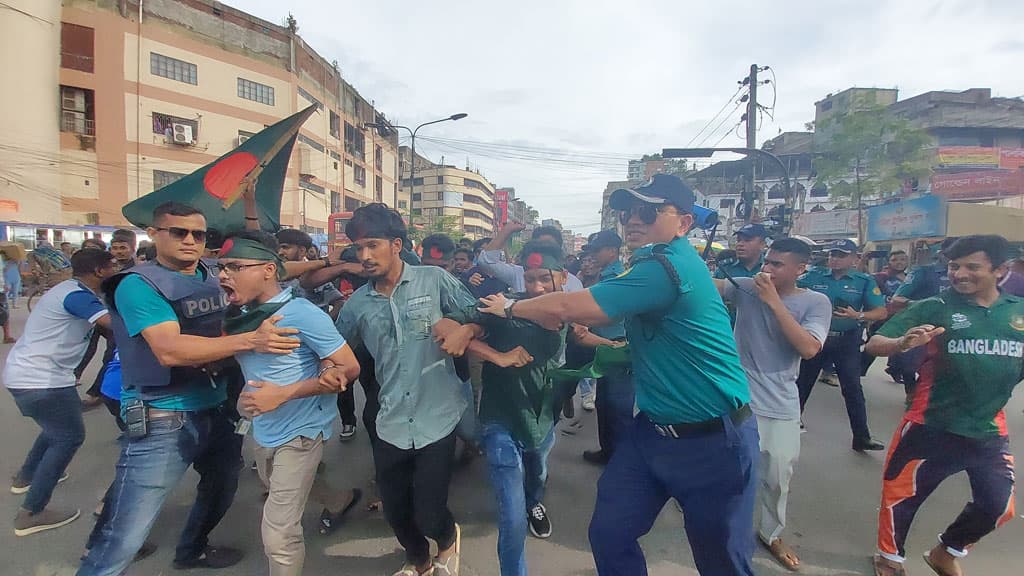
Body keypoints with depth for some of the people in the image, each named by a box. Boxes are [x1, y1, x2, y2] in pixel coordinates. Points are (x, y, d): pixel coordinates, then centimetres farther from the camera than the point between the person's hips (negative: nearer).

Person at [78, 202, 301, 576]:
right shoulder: (138, 284, -13)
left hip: (217, 411, 7)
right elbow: (170, 350, -27)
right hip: (162, 421, -7)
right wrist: (251, 340, -36)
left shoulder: (212, 276, 5)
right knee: (122, 540, -5)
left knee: (222, 489, 27)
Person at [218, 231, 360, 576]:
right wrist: (244, 399, -12)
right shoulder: (242, 315, -1)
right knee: (277, 496, 29)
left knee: (277, 534, -5)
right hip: (263, 432, 8)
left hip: (299, 432, -8)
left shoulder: (301, 314, -23)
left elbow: (350, 369, -21)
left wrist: (283, 393, -26)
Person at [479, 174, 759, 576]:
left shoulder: (669, 265, -25)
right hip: (652, 430, 8)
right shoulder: (653, 263, 8)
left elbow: (569, 308, -24)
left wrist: (511, 308, -7)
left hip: (712, 440, -8)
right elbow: (595, 315, 13)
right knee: (609, 534, 11)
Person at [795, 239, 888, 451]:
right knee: (802, 383, 13)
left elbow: (881, 312, -8)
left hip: (846, 341, -1)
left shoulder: (865, 281, -2)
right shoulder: (813, 277, 0)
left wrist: (858, 316, -25)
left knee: (853, 388, 1)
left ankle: (862, 437, 11)